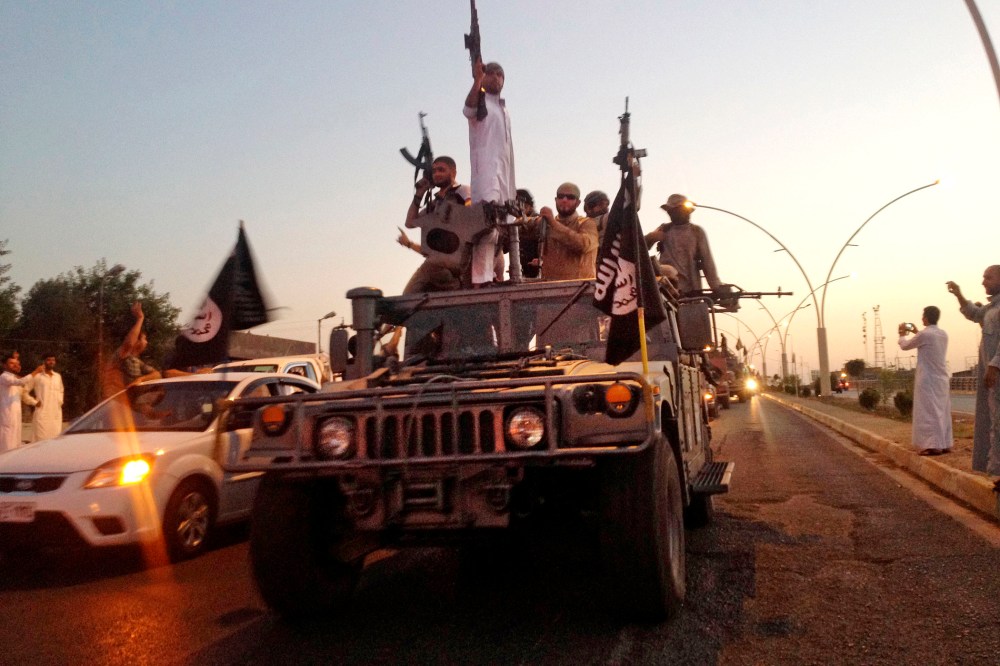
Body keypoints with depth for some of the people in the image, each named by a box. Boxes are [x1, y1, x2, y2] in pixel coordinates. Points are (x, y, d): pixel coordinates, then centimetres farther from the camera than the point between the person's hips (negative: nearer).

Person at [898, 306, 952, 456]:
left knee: (929, 412, -5)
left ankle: (934, 446, -9)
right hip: (942, 379, 7)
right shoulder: (943, 334, 8)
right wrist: (916, 333, 31)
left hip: (928, 379, -7)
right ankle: (945, 444, 15)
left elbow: (904, 346, 0)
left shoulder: (924, 334, -14)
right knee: (942, 411, 11)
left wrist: (903, 334, 19)